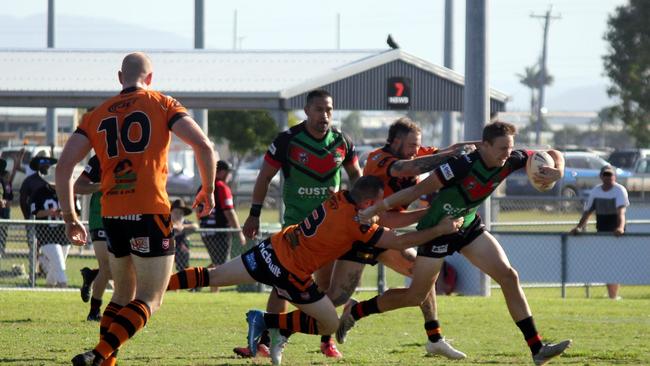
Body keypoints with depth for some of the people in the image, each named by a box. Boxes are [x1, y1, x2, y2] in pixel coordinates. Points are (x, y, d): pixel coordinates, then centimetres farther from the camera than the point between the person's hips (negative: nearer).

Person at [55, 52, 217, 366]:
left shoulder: (97, 115, 13)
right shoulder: (161, 104, 4)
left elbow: (63, 167, 6)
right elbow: (203, 146, -7)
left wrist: (69, 217, 13)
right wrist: (208, 190, 8)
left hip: (111, 216, 4)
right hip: (150, 212, -4)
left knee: (122, 295, 21)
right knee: (148, 301, 0)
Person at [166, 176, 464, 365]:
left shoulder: (338, 198, 1)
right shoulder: (356, 224, -19)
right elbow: (398, 241, -15)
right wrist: (440, 230, -7)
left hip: (272, 249, 7)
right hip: (290, 273, -7)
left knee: (214, 277, 13)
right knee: (329, 324, 6)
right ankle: (267, 322, 2)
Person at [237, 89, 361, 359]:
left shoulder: (342, 142, -1)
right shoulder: (288, 141, -11)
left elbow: (356, 174, 17)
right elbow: (265, 177, -2)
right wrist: (254, 215, -3)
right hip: (295, 222, -2)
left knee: (327, 282, 5)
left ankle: (327, 341, 17)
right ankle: (265, 341, -9)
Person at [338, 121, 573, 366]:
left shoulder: (510, 161, -15)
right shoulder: (463, 165, -34)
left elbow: (554, 154, -1)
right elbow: (417, 190, -26)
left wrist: (557, 172, -25)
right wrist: (375, 209, -24)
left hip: (469, 226, 6)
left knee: (509, 276, -8)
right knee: (415, 297, 3)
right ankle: (354, 313, 26)